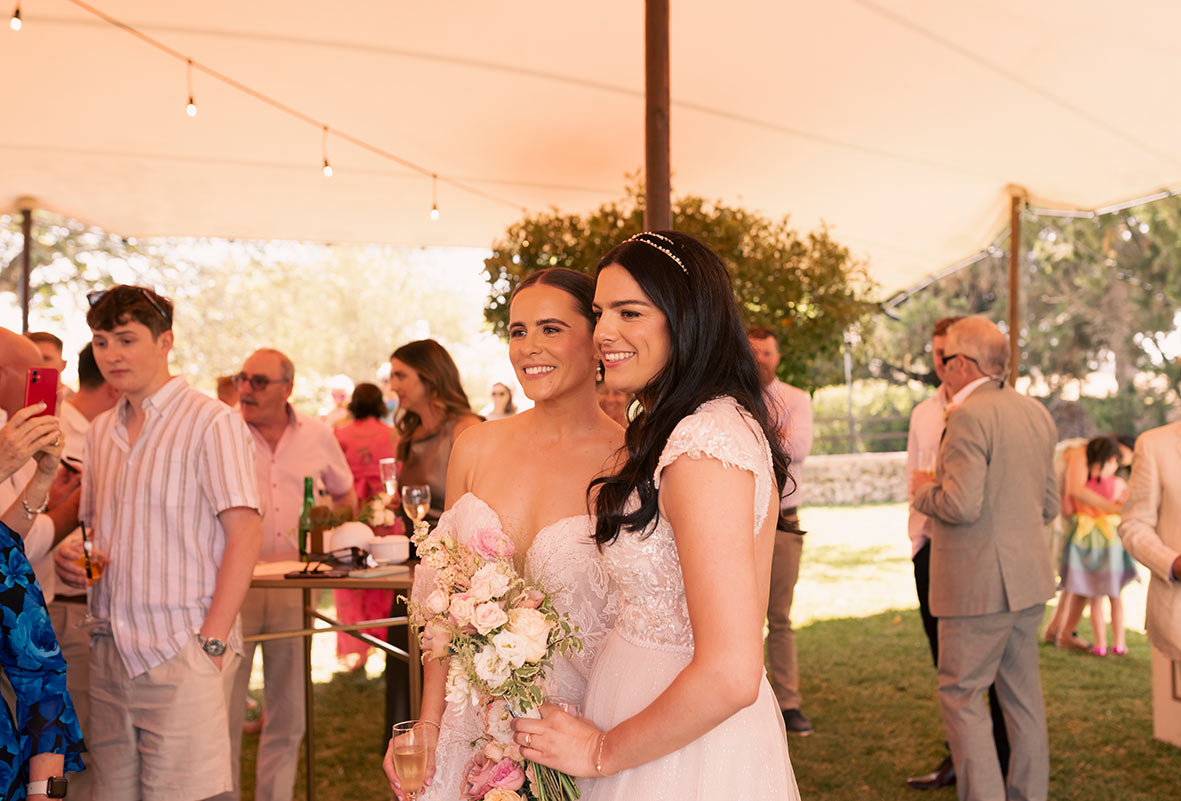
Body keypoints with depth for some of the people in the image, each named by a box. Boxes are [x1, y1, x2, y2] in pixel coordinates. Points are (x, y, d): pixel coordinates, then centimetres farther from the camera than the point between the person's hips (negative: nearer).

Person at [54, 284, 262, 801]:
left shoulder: (210, 422, -7)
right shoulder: (100, 432, 15)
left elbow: (245, 535, -12)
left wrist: (212, 641, -17)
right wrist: (73, 560, 2)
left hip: (181, 655, -6)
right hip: (110, 653, 7)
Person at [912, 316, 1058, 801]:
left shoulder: (969, 417, -17)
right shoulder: (1037, 413, 10)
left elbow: (961, 506, -24)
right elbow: (1049, 506, 15)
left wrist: (924, 490, -5)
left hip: (979, 584, -9)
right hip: (1029, 579, 9)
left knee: (961, 696, 0)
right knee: (1022, 693, 16)